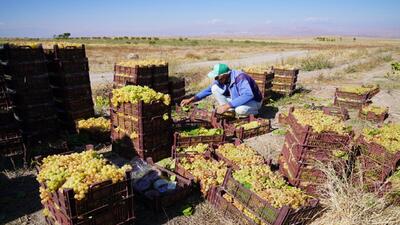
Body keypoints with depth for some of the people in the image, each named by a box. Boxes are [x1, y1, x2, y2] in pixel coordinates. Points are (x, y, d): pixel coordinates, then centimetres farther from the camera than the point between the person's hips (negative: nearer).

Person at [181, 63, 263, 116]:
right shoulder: (221, 79, -11)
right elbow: (208, 89, -1)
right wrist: (191, 99, -11)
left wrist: (227, 105, -47)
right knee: (215, 88, -10)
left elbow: (248, 95, -46)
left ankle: (253, 112, -5)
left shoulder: (240, 77, -34)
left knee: (240, 109, -42)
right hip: (236, 99, 7)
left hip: (253, 101, -6)